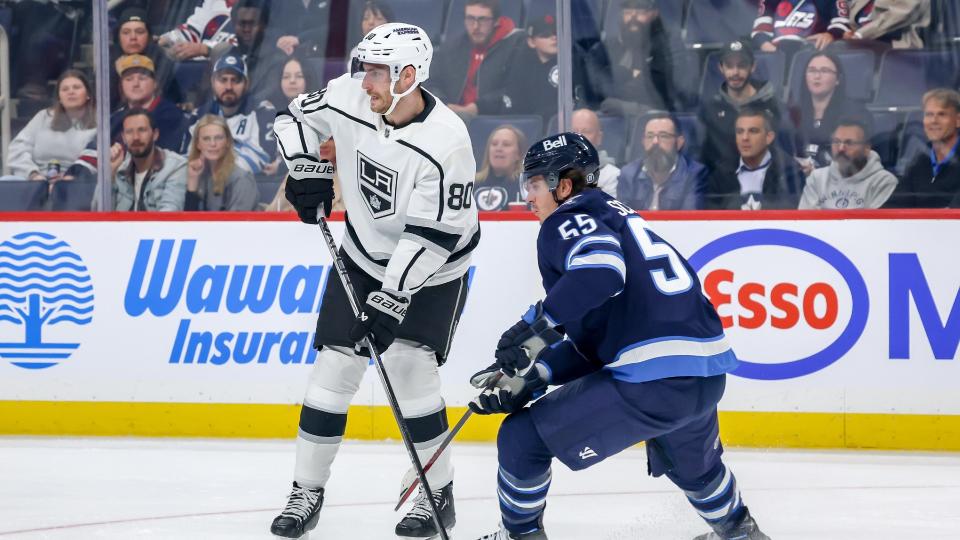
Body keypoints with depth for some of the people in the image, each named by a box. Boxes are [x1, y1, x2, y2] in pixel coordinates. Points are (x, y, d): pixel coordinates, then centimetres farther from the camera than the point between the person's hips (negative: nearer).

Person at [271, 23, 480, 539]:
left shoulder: (445, 142, -31)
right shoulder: (349, 100, -15)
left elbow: (430, 237, -30)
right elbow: (297, 116, 8)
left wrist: (390, 302, -33)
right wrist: (306, 170, -5)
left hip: (432, 271, -5)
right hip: (364, 258, 5)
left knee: (409, 366, -16)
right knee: (334, 364, 0)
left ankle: (438, 493, -1)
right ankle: (307, 491, 11)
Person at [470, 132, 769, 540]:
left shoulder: (568, 220, 0)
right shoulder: (615, 216, 27)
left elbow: (599, 270, -25)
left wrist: (537, 326, -24)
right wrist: (533, 375, 12)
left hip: (650, 381, -9)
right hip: (708, 377, 9)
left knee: (522, 438, 2)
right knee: (690, 462, 39)